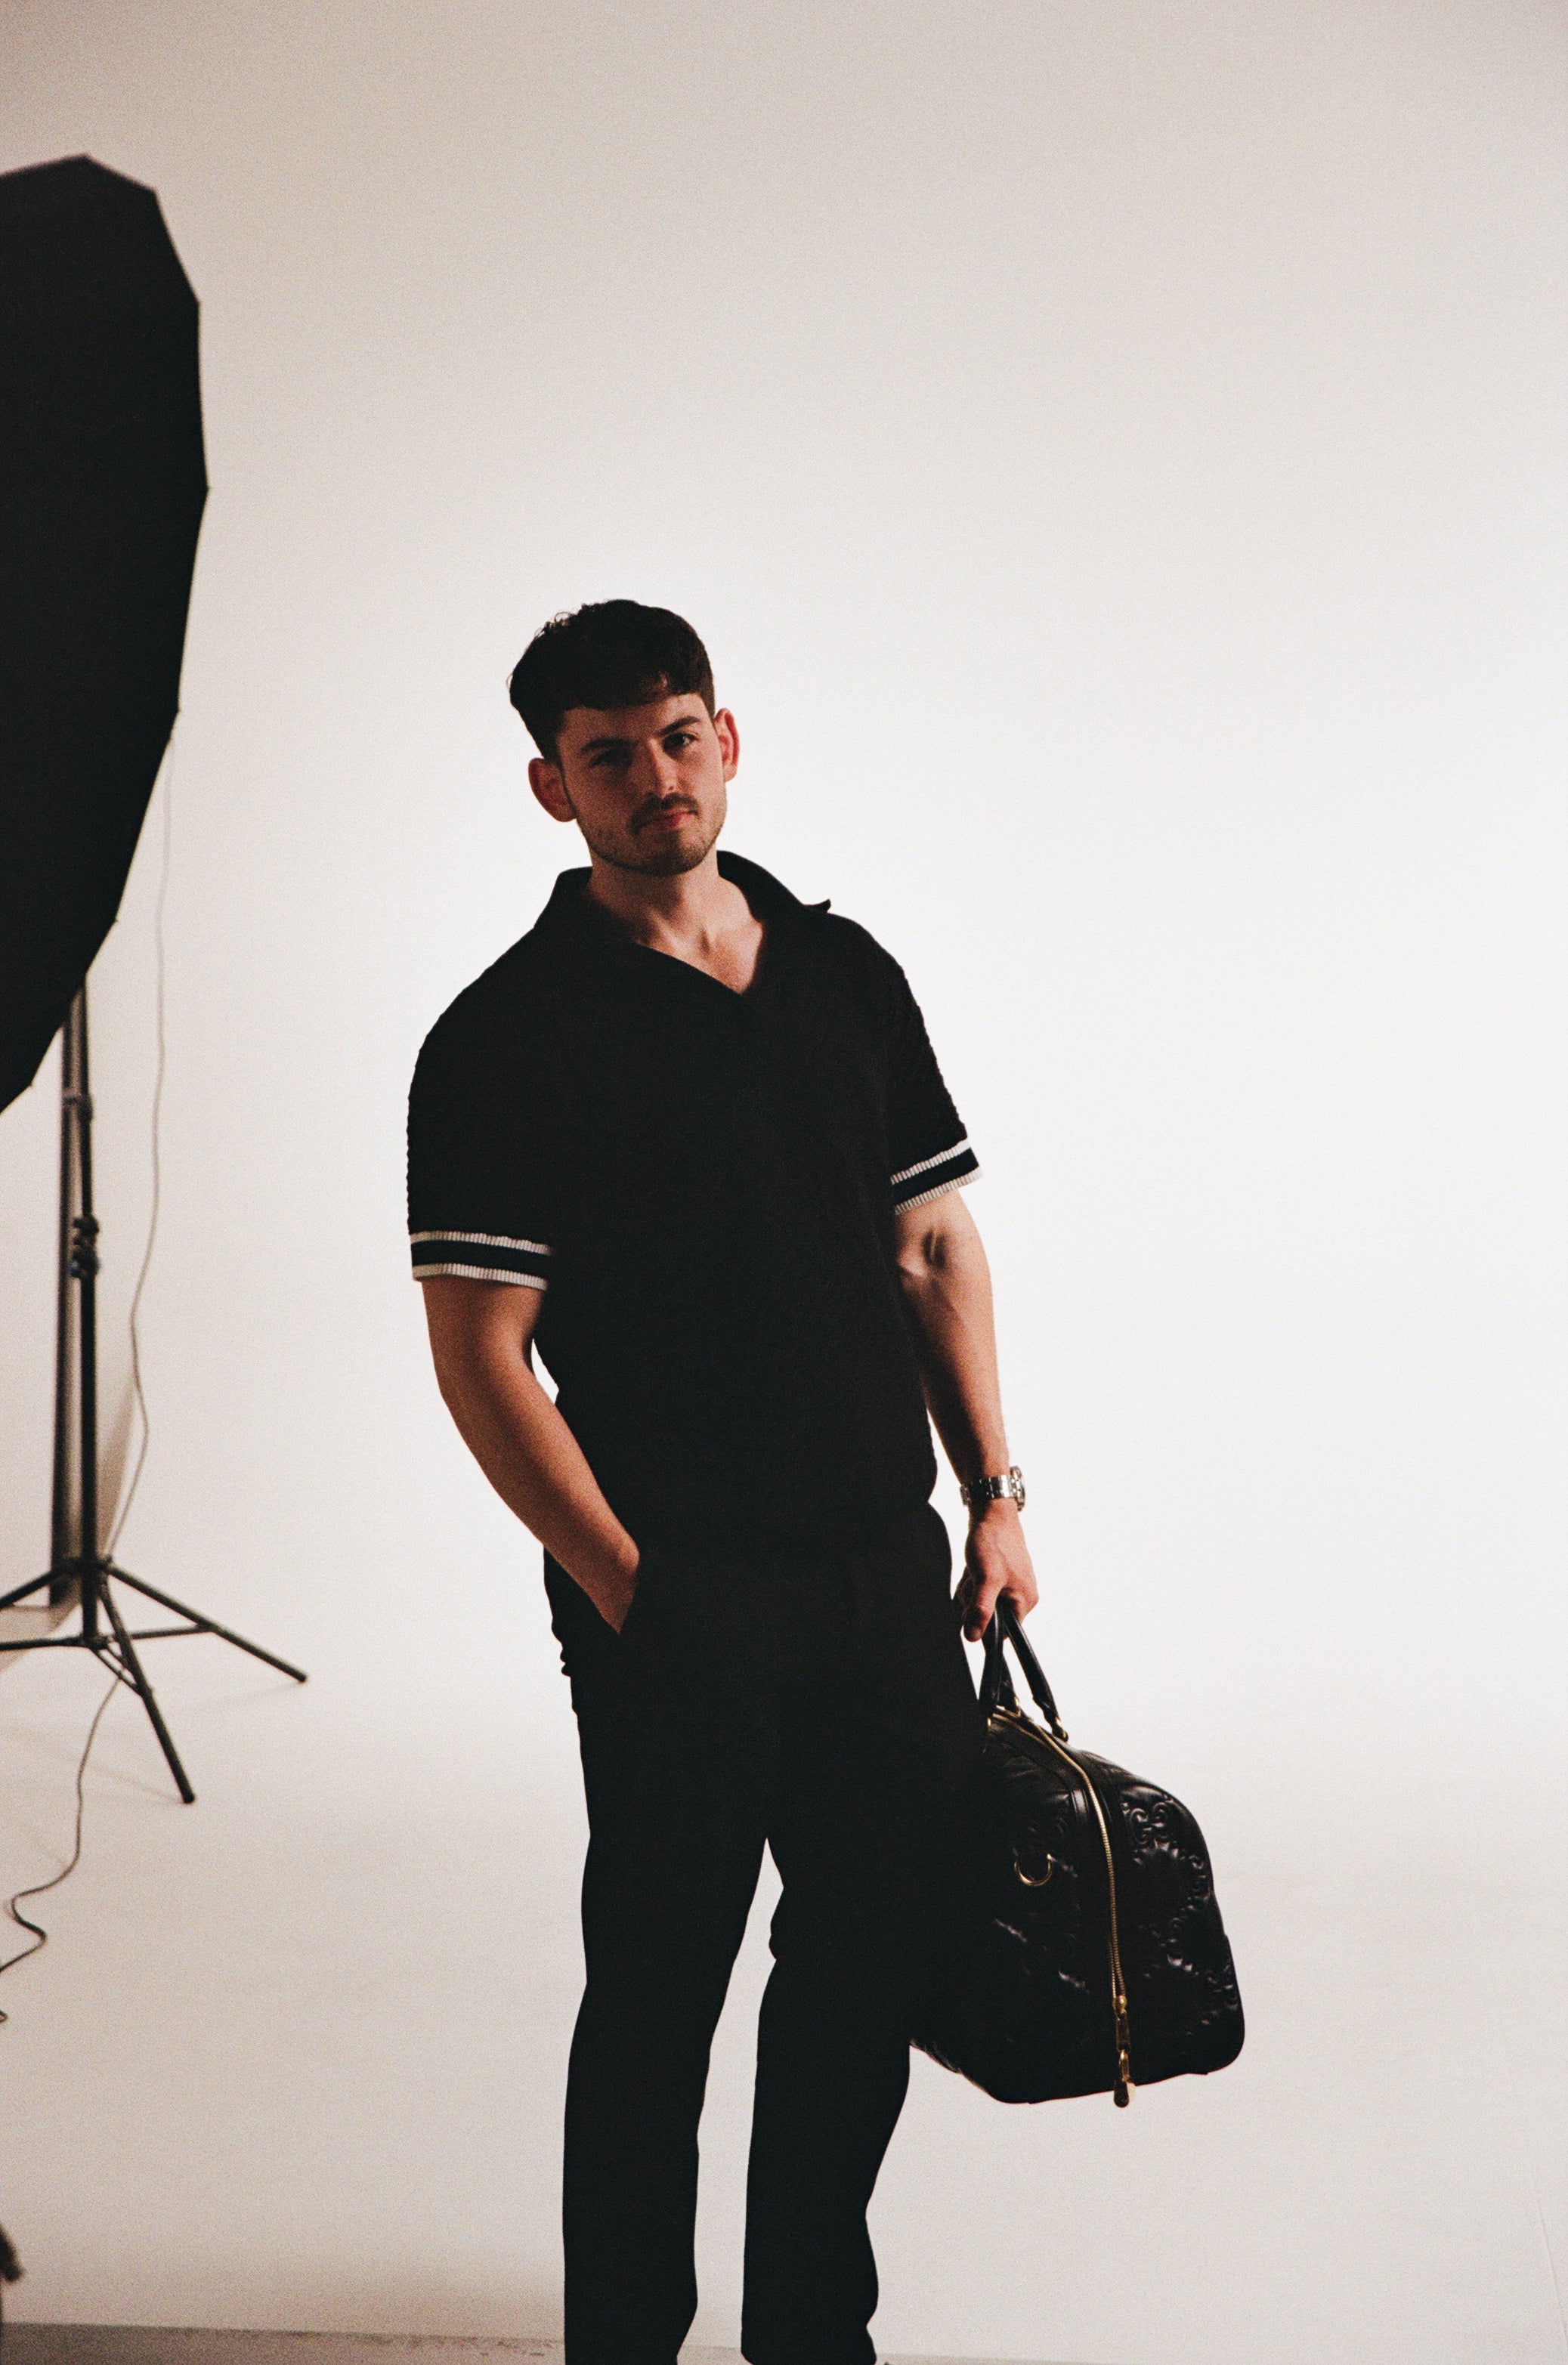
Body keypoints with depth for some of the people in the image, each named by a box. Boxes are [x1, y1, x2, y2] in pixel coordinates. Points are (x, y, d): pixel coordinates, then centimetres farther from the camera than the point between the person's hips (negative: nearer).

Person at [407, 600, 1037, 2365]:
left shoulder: (848, 976, 9)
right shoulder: (503, 1041, -8)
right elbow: (480, 1356, -10)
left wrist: (995, 1493, 9)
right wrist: (625, 1586, -14)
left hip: (889, 1578, 5)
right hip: (678, 1608, -5)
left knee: (879, 1964, 14)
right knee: (658, 1997, 5)